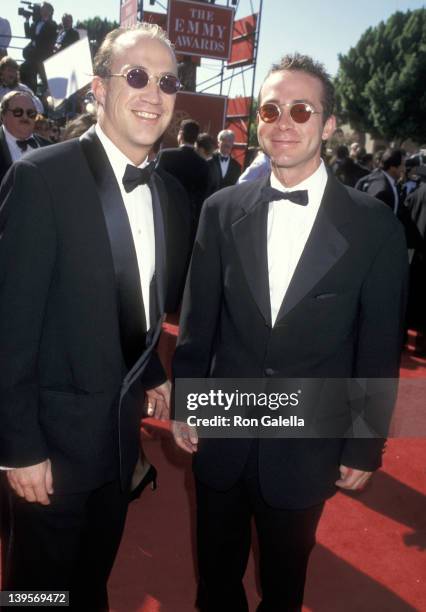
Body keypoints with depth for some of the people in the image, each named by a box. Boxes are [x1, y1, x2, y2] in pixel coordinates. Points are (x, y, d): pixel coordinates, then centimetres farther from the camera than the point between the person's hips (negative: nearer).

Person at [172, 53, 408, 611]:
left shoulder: (374, 226, -10)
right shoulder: (222, 210, -4)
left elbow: (380, 349, -6)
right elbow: (197, 321, 0)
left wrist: (365, 448, -2)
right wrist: (184, 405, 3)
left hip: (308, 446, -1)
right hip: (221, 435, 2)